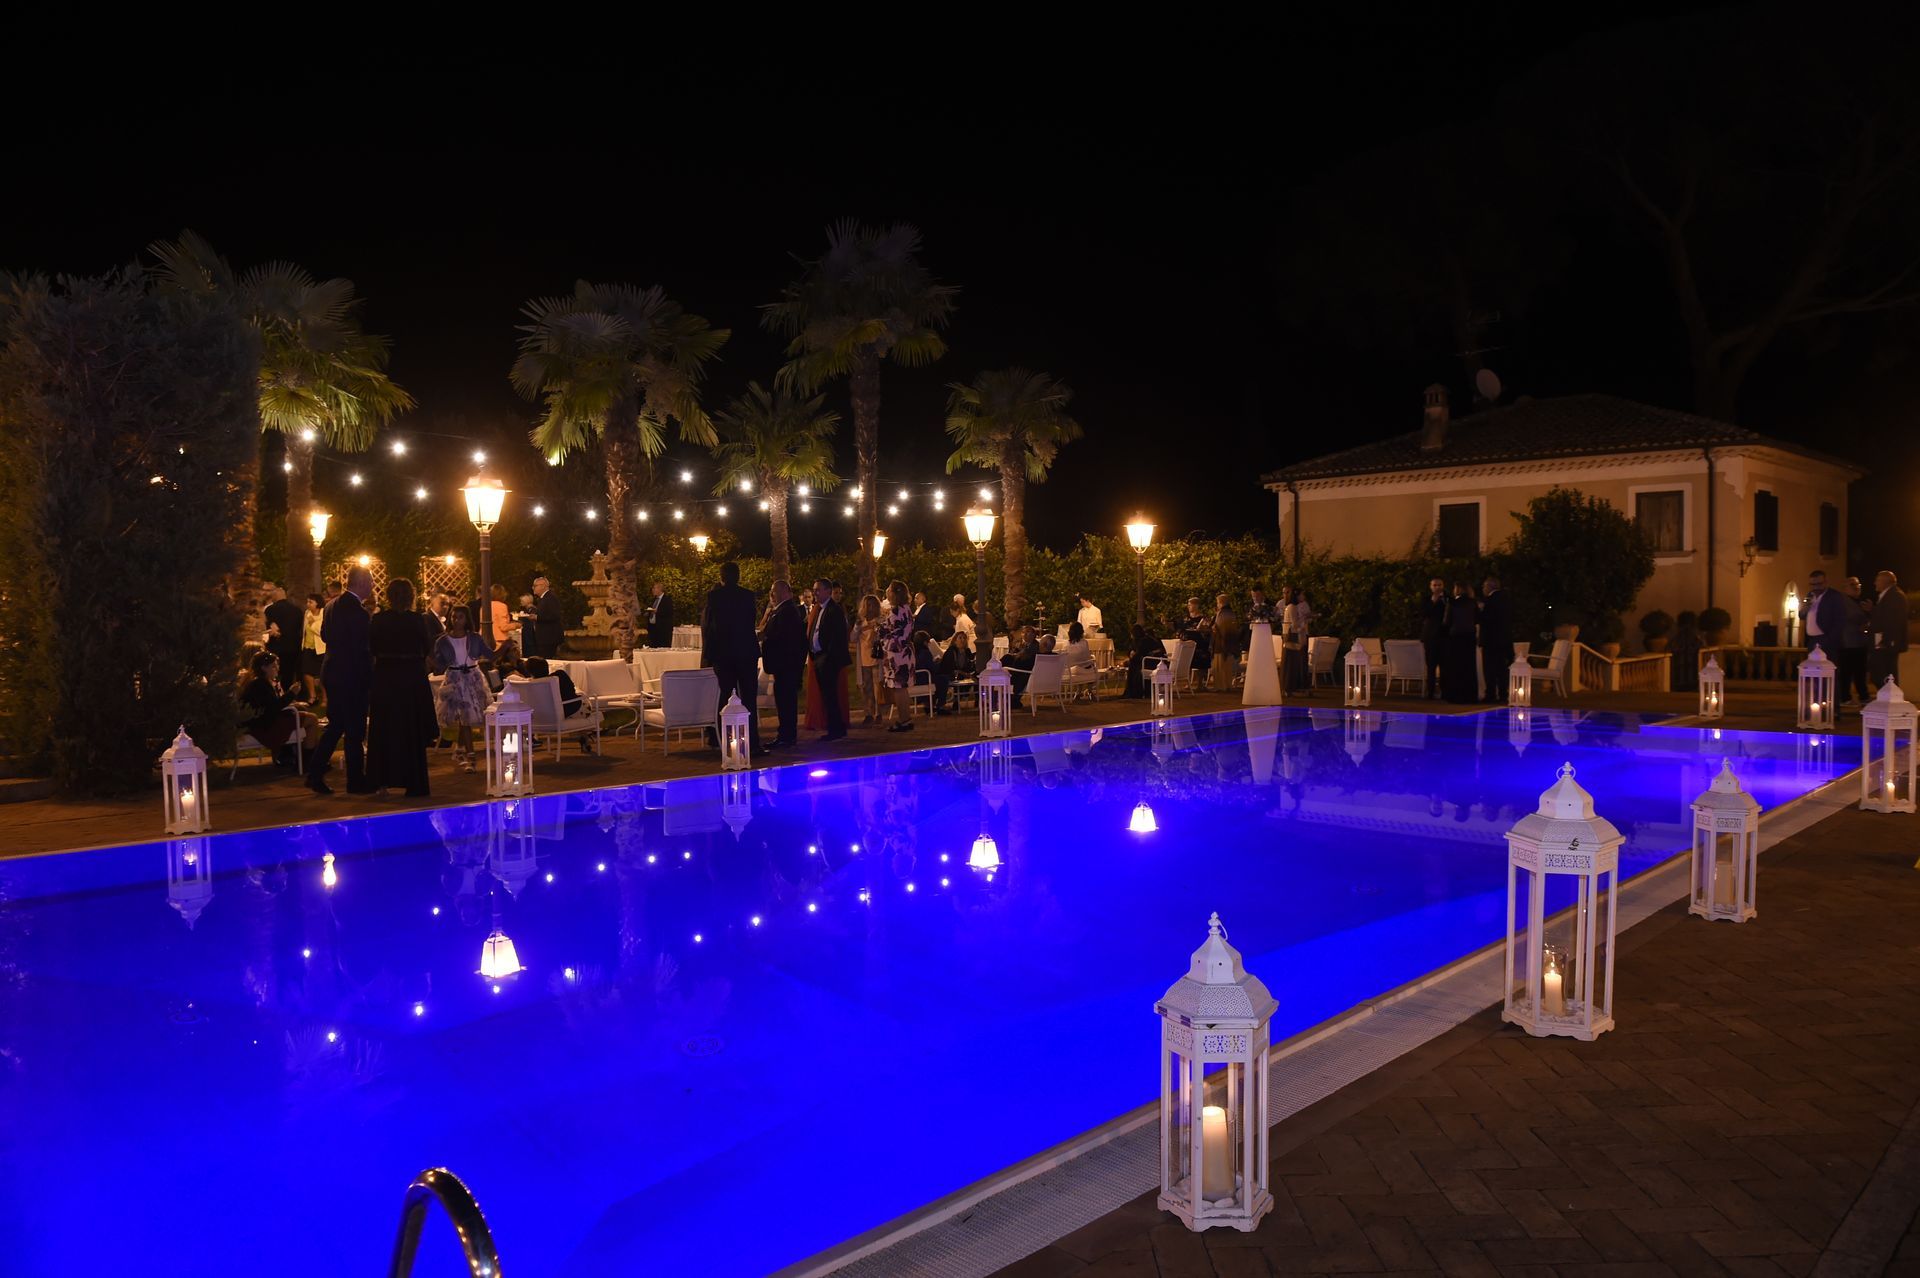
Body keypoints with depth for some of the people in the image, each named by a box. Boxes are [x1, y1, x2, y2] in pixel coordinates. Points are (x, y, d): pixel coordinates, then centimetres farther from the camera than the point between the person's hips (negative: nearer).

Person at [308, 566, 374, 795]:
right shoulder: (357, 611, -19)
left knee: (335, 726, 17)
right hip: (352, 676, -9)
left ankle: (315, 774, 15)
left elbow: (325, 635, 18)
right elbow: (363, 648, -19)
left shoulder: (332, 606, 9)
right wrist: (370, 674, -10)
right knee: (355, 731, 1)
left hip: (333, 673, 9)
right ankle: (356, 781, 10)